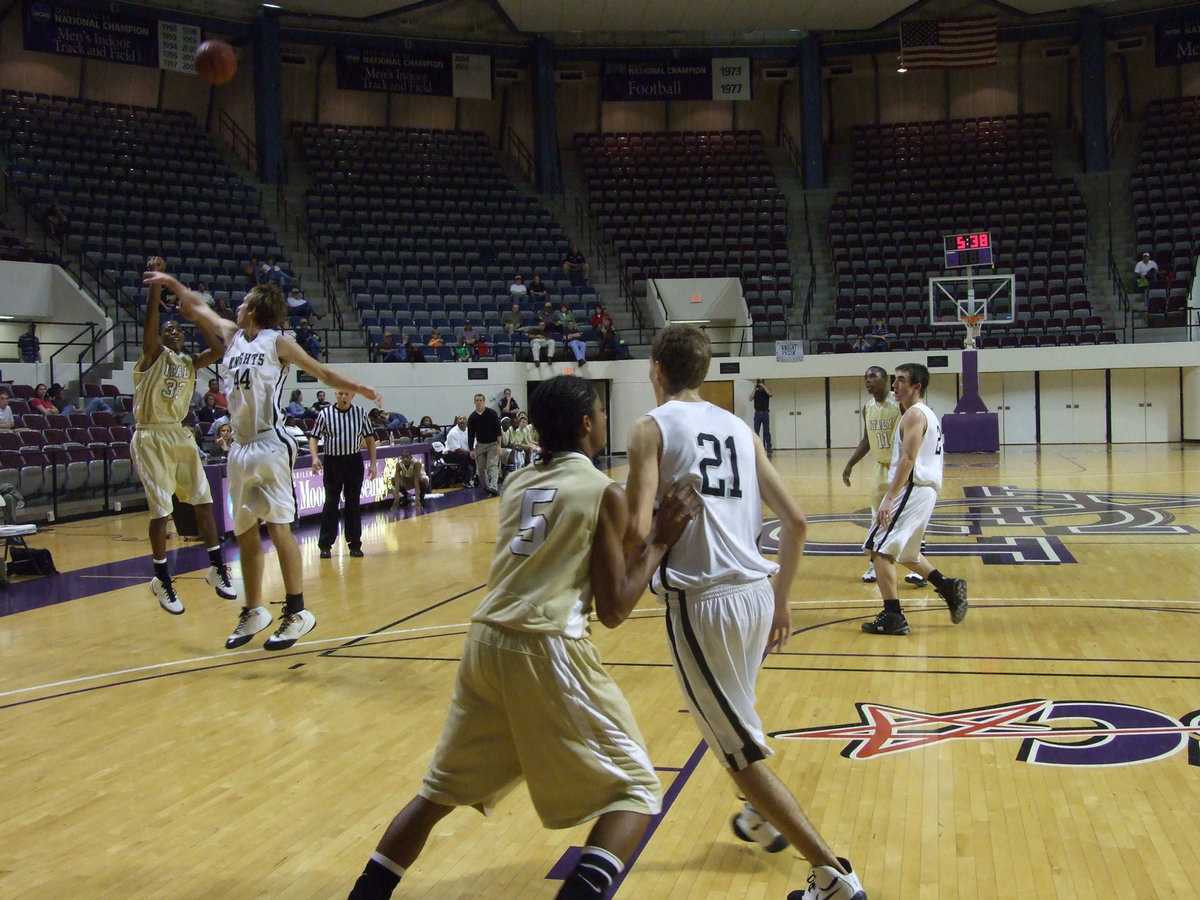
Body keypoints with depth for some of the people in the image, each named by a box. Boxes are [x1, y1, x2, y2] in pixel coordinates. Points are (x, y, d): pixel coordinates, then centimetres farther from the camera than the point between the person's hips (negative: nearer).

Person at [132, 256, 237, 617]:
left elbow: (217, 351, -2)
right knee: (161, 511, -4)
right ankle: (162, 580, 8)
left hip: (181, 436, 6)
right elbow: (149, 321, -18)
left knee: (203, 500, 3)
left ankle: (217, 568, 13)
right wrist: (156, 282, -26)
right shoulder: (154, 354, -2)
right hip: (151, 437, -6)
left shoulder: (190, 363, 13)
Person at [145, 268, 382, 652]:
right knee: (245, 532, 10)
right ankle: (254, 612, 20)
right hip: (240, 448, 7)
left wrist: (357, 388, -14)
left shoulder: (277, 343, -2)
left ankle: (297, 612, -5)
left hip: (270, 446, -7)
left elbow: (322, 373, -2)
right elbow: (198, 309, 29)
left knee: (278, 527, -10)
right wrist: (172, 283, 34)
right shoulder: (232, 335, 14)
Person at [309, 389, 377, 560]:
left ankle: (354, 544, 13)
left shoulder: (361, 413, 4)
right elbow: (313, 437, 1)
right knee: (331, 503, 1)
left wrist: (372, 463, 3)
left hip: (354, 461, 1)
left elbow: (370, 438, 9)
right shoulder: (325, 414, -1)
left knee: (353, 504, 6)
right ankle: (325, 545, 7)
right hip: (332, 462, -1)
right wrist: (315, 457, -15)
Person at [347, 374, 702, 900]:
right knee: (635, 792, 6)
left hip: (486, 641, 7)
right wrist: (659, 542, 5)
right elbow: (613, 610, -3)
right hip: (547, 649, -6)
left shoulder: (519, 483, 16)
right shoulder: (604, 493, -1)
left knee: (442, 789, 22)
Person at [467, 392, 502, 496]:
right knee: (480, 468, 6)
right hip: (480, 445, 4)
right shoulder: (472, 417, 1)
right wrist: (471, 449, -1)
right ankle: (486, 488, 21)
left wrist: (498, 445, -16)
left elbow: (498, 429, -10)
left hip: (492, 444, -4)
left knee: (493, 465, -16)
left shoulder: (492, 413, -9)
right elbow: (470, 434, 4)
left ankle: (493, 487, -29)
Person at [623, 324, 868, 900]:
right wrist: (781, 598, 20)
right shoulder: (739, 428, 13)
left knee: (740, 748, 3)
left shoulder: (652, 427, -3)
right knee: (736, 714, 33)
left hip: (701, 599, -7)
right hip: (757, 593, 7)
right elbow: (795, 521, 10)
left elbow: (638, 529, -16)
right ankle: (763, 819, 51)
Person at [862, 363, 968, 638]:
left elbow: (908, 459, -22)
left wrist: (890, 498, -26)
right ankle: (947, 587, 17)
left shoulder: (914, 414, -12)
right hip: (925, 489, 10)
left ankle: (893, 617, -9)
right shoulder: (927, 414, 19)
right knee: (904, 553, 22)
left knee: (879, 549, -9)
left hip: (912, 489, -10)